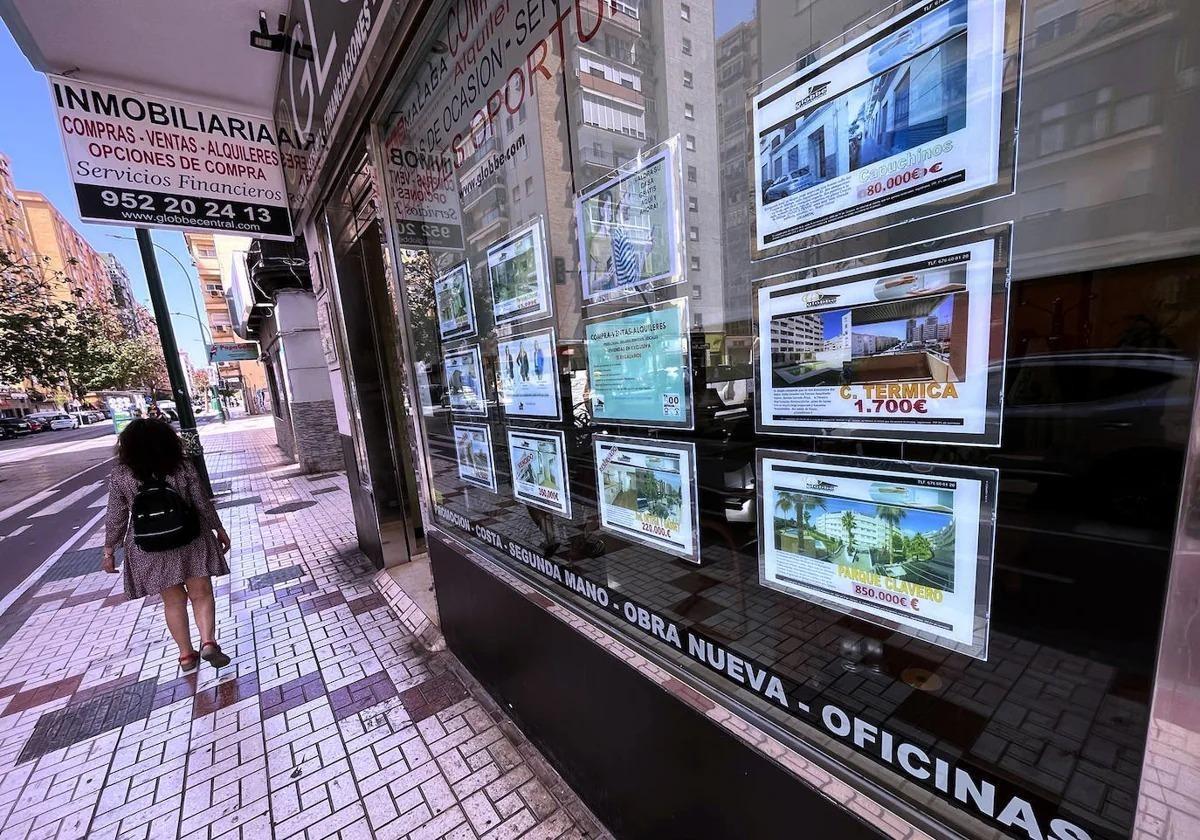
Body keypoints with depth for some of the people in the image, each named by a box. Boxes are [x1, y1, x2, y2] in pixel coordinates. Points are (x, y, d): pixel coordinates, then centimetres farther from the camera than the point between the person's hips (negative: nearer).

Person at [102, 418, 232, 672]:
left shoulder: (120, 476, -7)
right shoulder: (183, 468, -10)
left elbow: (116, 518, -2)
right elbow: (203, 504, -5)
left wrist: (109, 551, 12)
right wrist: (220, 530, 7)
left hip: (151, 549, 2)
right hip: (190, 541, -1)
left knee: (173, 601, 14)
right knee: (201, 594, 10)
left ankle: (186, 654, 22)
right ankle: (208, 642, -3)